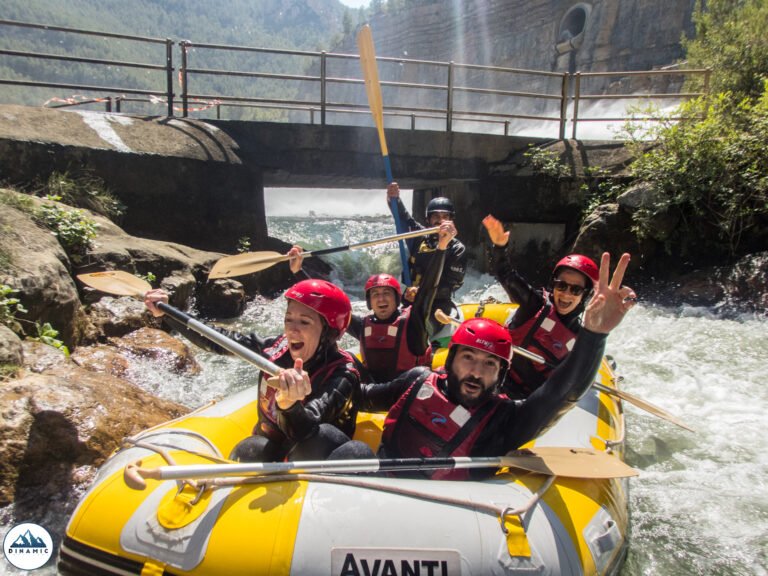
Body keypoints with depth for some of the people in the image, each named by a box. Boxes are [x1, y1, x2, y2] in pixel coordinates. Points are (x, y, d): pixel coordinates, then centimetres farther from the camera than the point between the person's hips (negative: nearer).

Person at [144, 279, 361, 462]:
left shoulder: (342, 375, -25)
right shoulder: (276, 347, -10)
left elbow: (304, 431, -40)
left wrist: (291, 404, -62)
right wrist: (167, 312, -7)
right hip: (269, 446, 4)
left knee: (326, 436, -35)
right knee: (247, 453, -29)